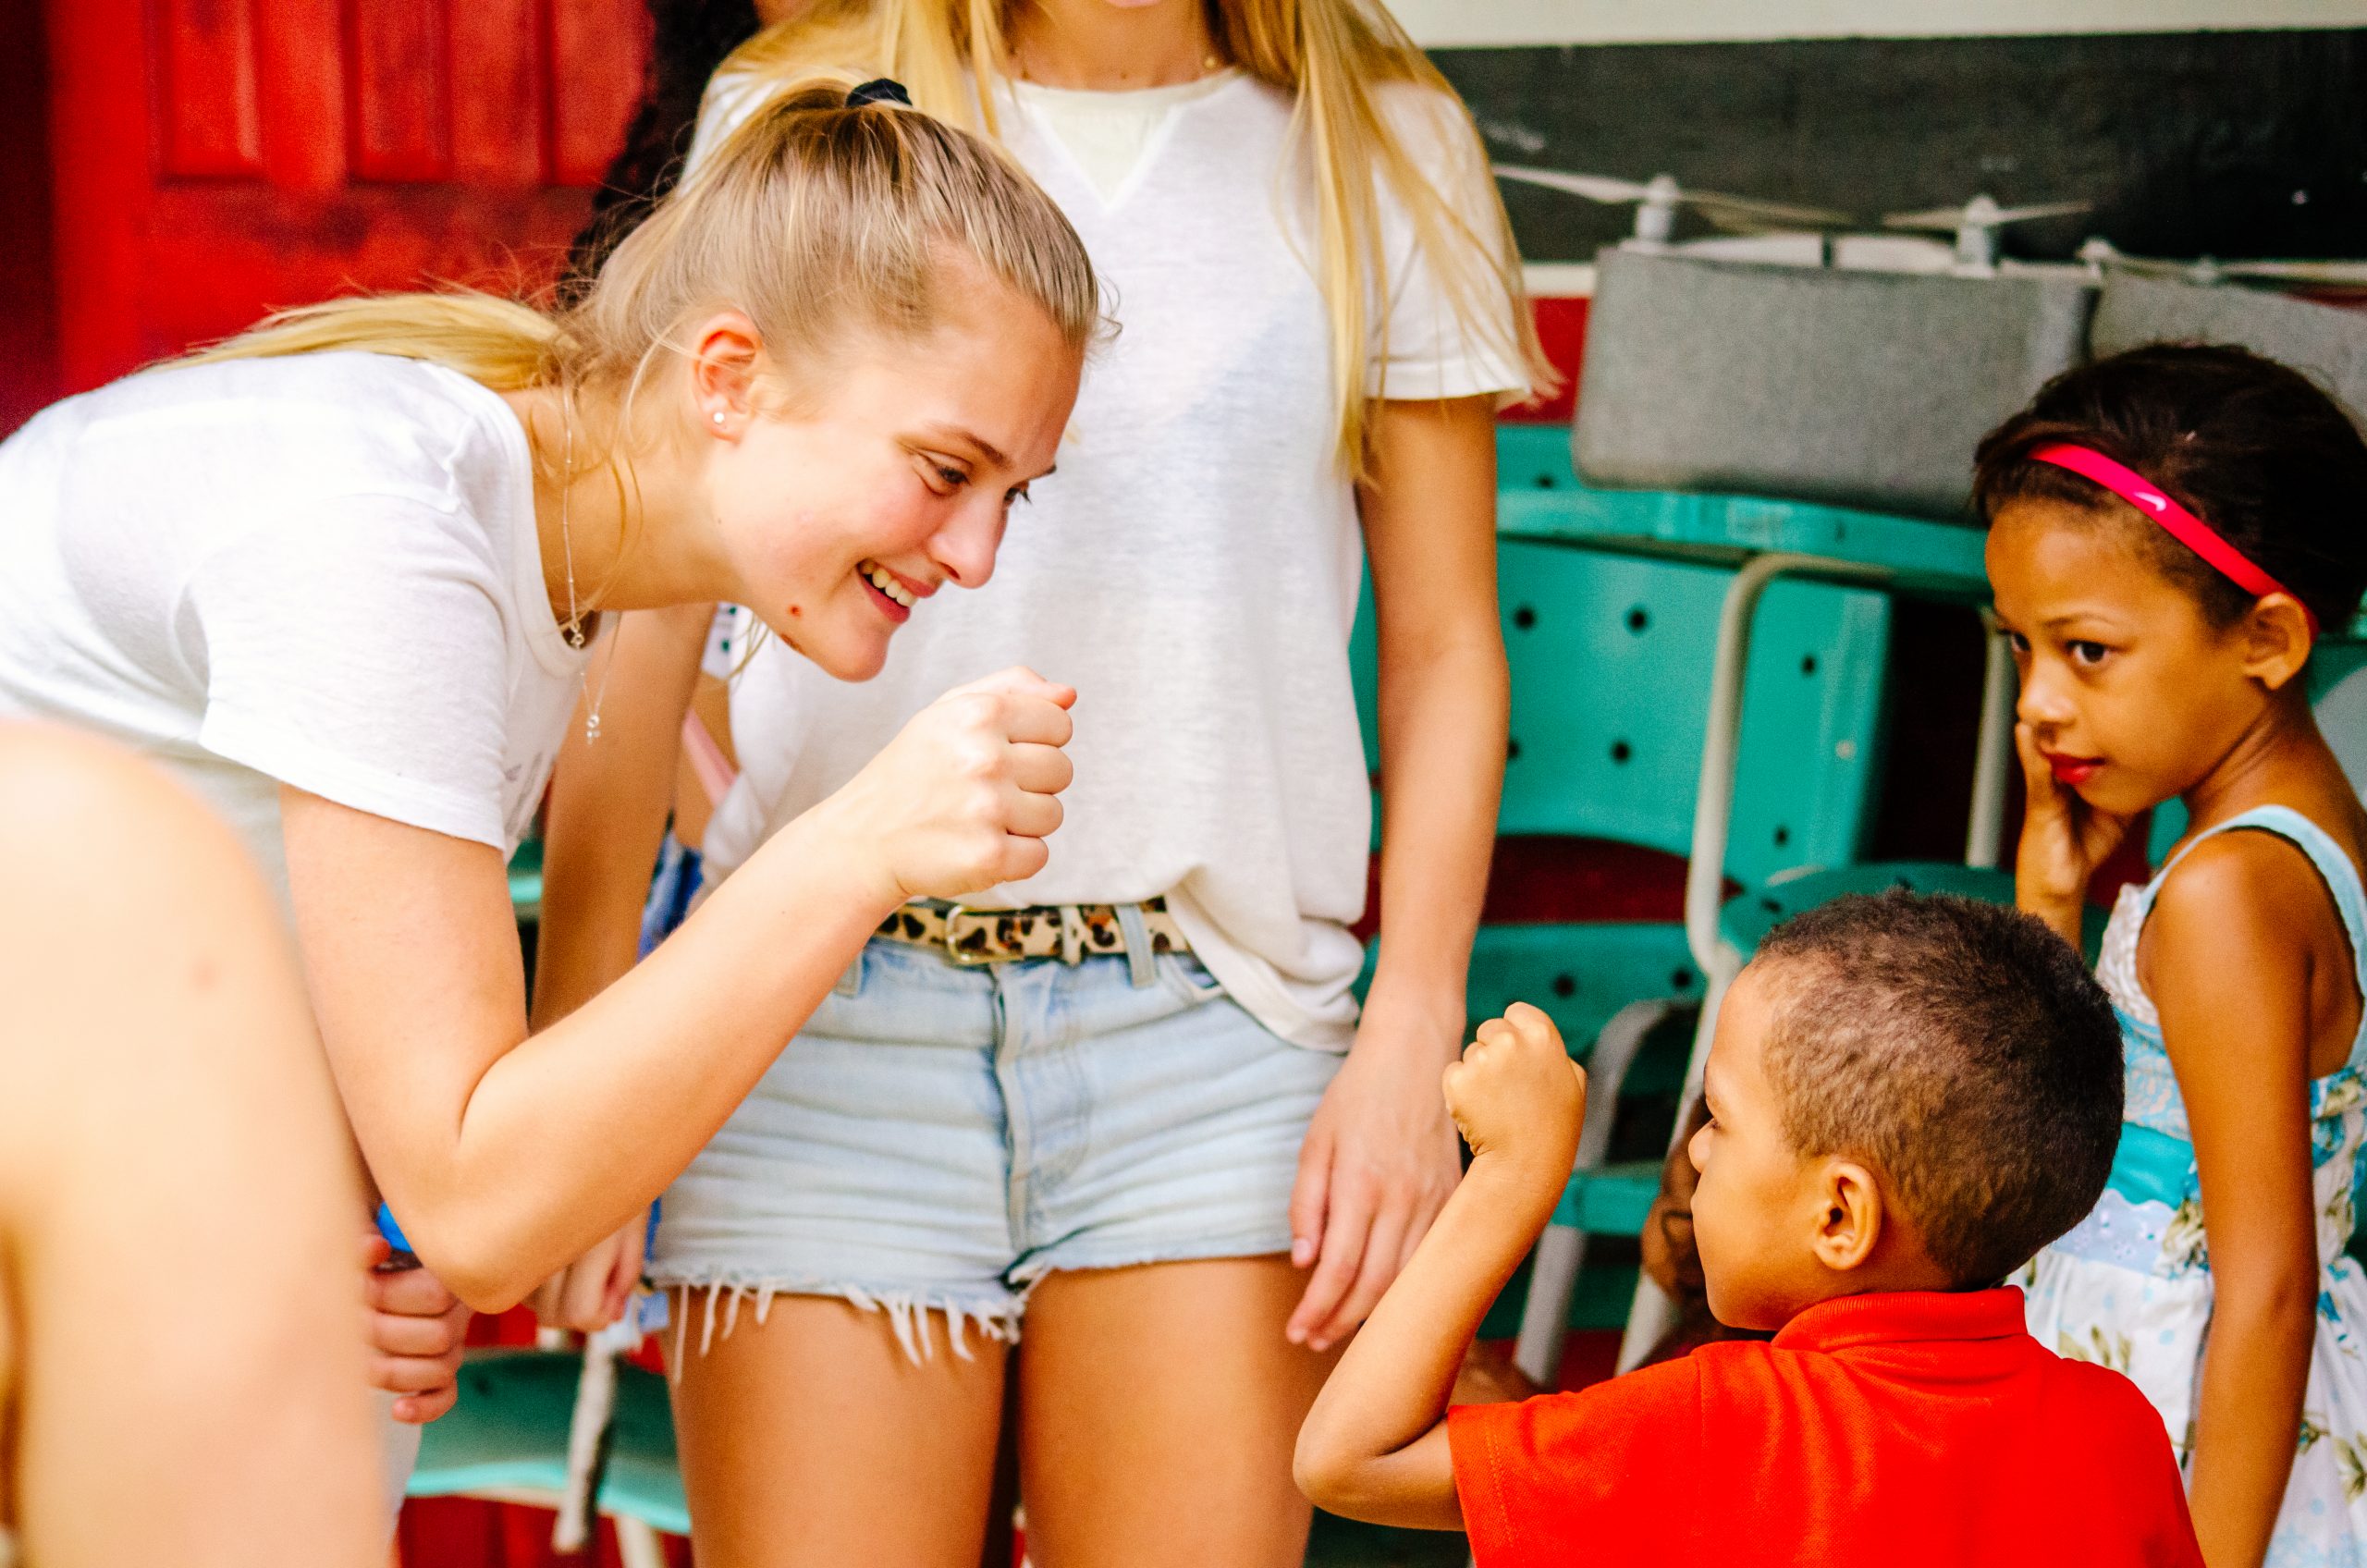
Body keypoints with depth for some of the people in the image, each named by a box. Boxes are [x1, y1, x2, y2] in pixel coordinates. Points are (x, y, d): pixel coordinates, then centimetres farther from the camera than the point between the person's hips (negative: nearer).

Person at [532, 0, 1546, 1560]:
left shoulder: (1388, 146, 10)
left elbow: (1444, 652, 10)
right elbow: (649, 608, 8)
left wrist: (1412, 1036, 0)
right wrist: (577, 1040, 3)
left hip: (1210, 1023, 1)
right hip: (834, 1014, 0)